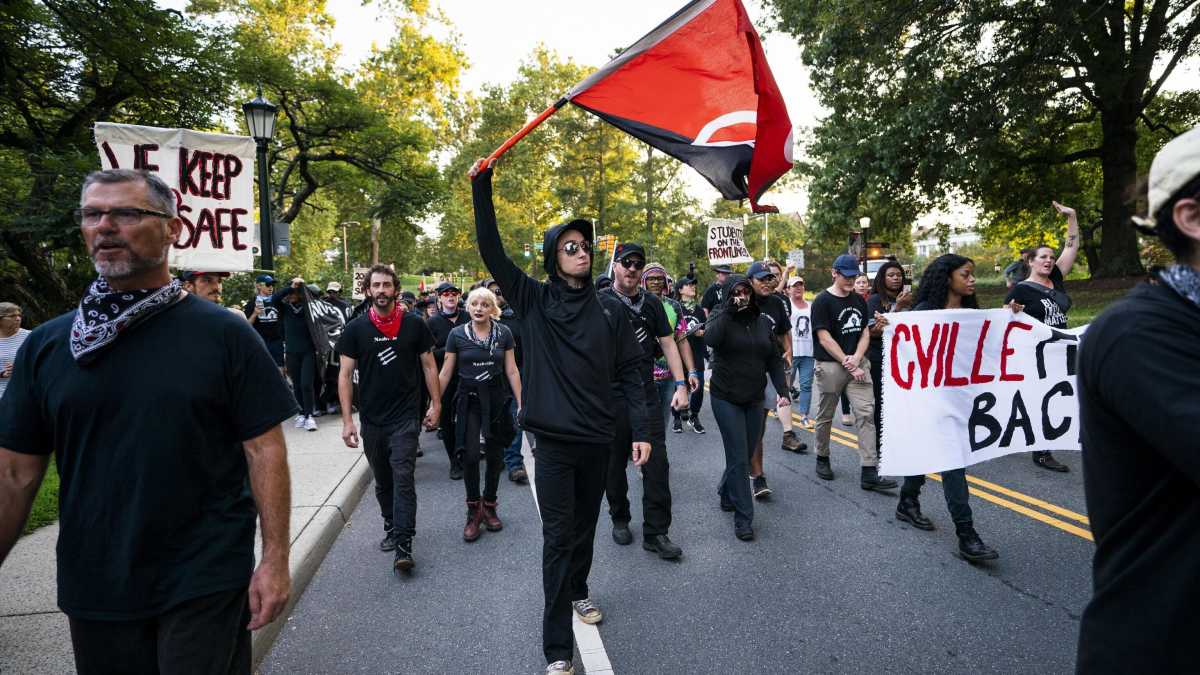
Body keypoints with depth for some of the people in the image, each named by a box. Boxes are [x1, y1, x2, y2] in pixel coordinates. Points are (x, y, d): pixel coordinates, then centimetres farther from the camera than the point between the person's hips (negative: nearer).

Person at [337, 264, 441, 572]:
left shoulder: (414, 325, -1)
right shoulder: (355, 329, -1)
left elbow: (429, 366, 6)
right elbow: (345, 375, 0)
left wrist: (436, 403, 1)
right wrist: (347, 420, -5)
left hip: (406, 417, -2)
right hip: (371, 420, 2)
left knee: (403, 478, -8)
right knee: (382, 481, 16)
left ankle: (403, 546, -6)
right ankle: (391, 528, 35)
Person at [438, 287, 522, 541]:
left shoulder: (504, 333, 0)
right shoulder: (457, 334, -2)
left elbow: (512, 371, 3)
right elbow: (445, 372, 3)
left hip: (496, 399, 1)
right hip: (468, 399, -1)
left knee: (495, 456, 7)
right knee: (470, 455, -11)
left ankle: (489, 506, 26)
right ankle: (473, 511, 8)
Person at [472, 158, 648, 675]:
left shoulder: (609, 310, 1)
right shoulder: (533, 300, -2)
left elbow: (629, 373, 2)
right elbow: (492, 253, -10)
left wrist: (640, 430, -3)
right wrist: (482, 190, -17)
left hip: (598, 439, 2)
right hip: (553, 441, -2)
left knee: (585, 526, 20)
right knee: (558, 537, 1)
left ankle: (578, 590, 47)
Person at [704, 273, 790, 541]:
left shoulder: (763, 321, 8)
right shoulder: (720, 316, -3)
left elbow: (774, 360, 9)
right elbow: (710, 339, -26)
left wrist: (782, 389, -2)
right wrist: (730, 310, -22)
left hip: (755, 400, 4)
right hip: (726, 398, -4)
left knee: (746, 455, 11)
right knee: (739, 458, -6)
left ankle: (726, 492, 38)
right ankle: (743, 519, 4)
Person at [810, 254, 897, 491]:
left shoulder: (859, 300, 13)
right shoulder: (822, 301, -6)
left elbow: (865, 333, 12)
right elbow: (824, 339, -11)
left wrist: (856, 358, -6)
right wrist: (847, 364, -13)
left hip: (856, 365, 5)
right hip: (830, 366, -5)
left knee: (866, 413, -5)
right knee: (825, 416, 7)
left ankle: (869, 472, -5)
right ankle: (822, 459, 27)